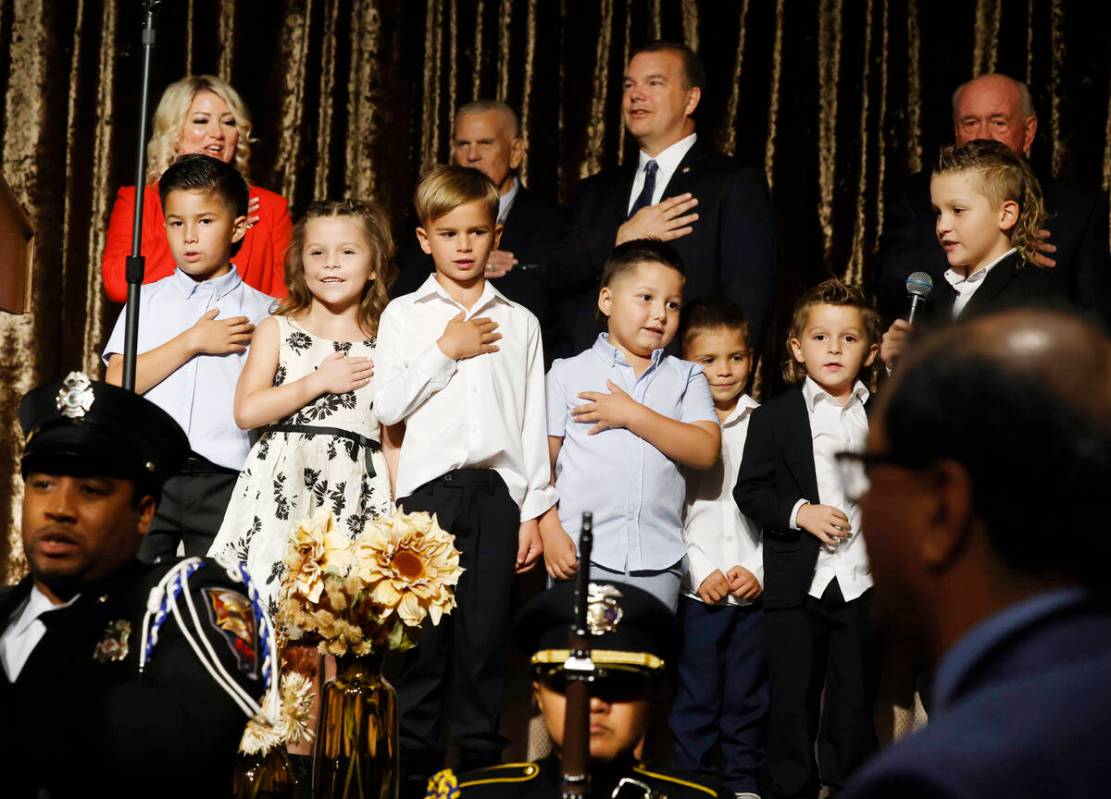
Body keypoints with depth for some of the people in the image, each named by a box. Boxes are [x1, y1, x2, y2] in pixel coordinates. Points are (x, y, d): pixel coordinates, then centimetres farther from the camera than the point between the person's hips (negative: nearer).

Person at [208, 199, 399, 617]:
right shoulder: (277, 331, 9)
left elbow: (393, 444, 12)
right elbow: (247, 411, -4)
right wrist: (319, 382, -5)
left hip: (355, 495, 1)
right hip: (282, 486, -1)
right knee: (271, 602, -9)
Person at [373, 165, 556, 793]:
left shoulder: (519, 322, 12)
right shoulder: (405, 315, 8)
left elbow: (534, 422, 11)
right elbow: (388, 405, -2)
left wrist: (535, 510, 6)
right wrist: (445, 351, -4)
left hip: (497, 490, 1)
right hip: (430, 488, -1)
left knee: (485, 635, 2)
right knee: (423, 633, -2)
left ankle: (483, 769, 10)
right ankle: (415, 769, 7)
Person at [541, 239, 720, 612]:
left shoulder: (686, 377, 11)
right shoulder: (569, 373, 7)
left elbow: (706, 450, -4)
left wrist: (632, 415, -10)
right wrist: (551, 532, -10)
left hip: (657, 563, 2)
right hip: (581, 555, -1)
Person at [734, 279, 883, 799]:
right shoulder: (774, 417, 1)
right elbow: (749, 490, -2)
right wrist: (799, 513, -14)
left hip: (864, 580, 2)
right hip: (797, 581, -2)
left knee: (856, 693, 10)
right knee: (793, 694, 5)